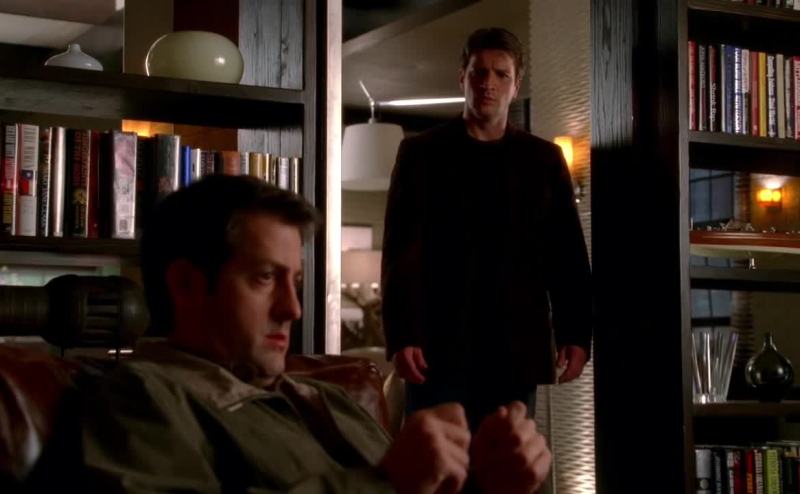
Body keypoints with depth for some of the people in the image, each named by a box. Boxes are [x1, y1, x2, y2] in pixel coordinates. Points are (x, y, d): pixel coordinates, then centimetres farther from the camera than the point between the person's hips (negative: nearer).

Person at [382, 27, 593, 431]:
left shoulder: (543, 159, 13)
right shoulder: (421, 154, 7)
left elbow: (567, 254, 9)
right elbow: (400, 252, -1)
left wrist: (575, 334, -2)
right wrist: (401, 337, -12)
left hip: (516, 350, 2)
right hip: (439, 348, -2)